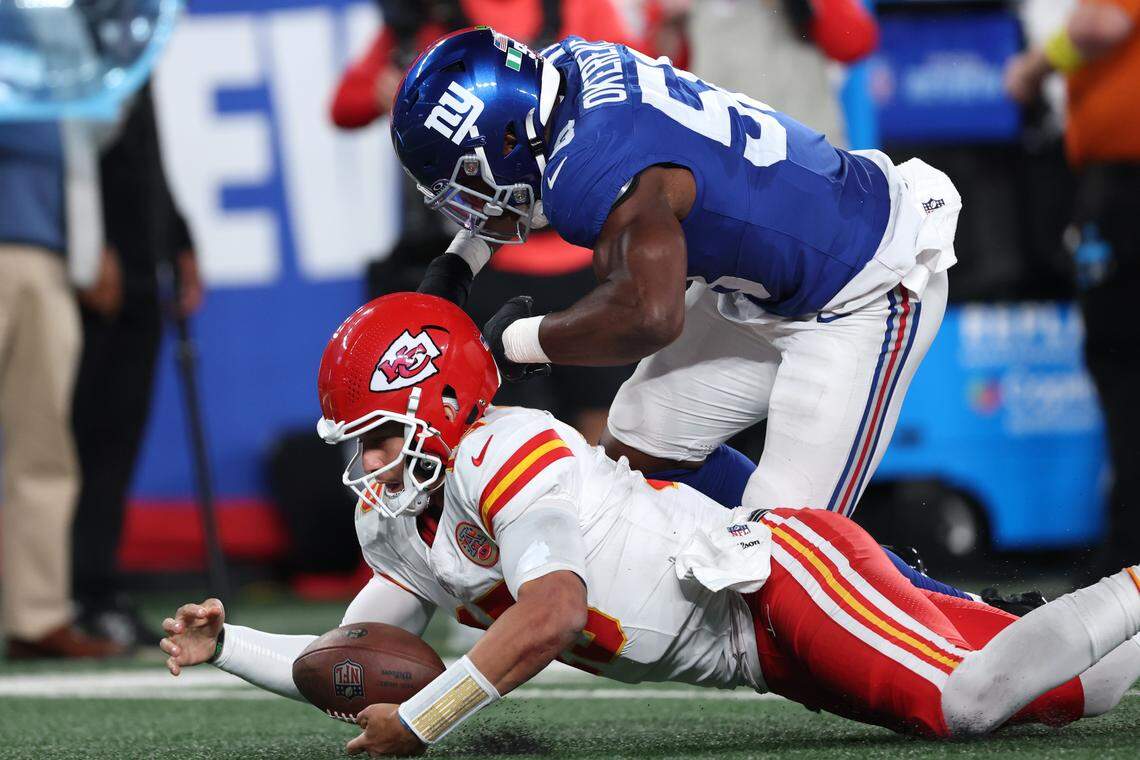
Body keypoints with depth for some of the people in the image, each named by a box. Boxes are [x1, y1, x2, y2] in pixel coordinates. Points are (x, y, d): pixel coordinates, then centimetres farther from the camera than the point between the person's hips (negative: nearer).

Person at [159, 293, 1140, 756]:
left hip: (790, 573, -8)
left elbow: (552, 614, -31)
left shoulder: (508, 457, -18)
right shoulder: (400, 529, 12)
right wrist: (229, 646, 4)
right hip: (773, 654, 8)